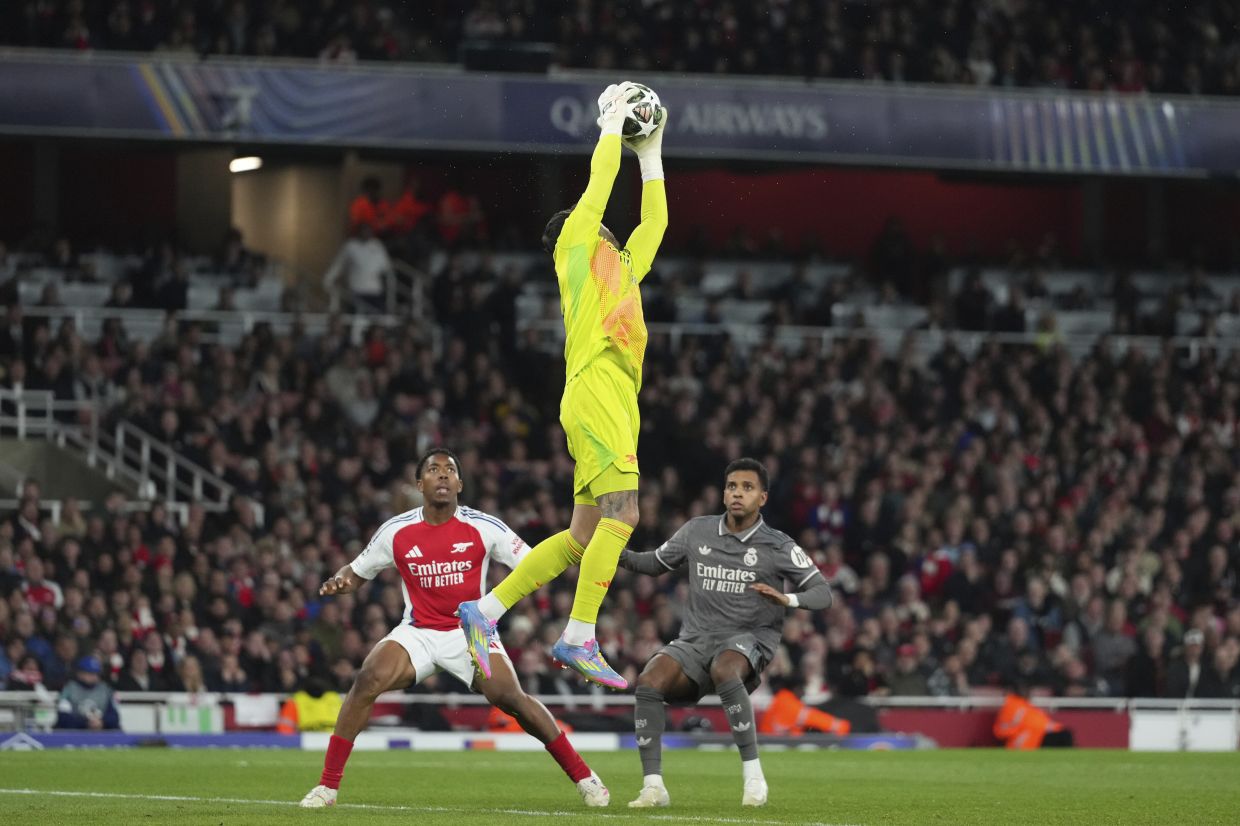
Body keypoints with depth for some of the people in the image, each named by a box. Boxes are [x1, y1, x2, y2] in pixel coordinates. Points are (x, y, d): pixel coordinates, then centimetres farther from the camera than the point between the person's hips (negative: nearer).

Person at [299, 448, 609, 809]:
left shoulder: (484, 528, -7)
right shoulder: (395, 532, -3)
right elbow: (356, 573, 10)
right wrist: (338, 582, -13)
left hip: (471, 631, -1)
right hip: (417, 633, 1)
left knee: (511, 698, -22)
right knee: (367, 681, -25)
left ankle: (583, 776, -4)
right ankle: (328, 785, -17)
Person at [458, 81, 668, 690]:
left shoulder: (624, 267, 30)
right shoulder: (575, 246, 10)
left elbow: (654, 223, 40)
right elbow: (600, 181, 10)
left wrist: (652, 156, 39)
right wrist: (613, 122, 21)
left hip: (619, 404, 8)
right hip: (595, 390, -8)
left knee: (584, 536, 3)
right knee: (621, 514, -19)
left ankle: (486, 611, 5)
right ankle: (579, 639, -22)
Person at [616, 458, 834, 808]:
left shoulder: (778, 547, -1)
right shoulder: (697, 531, 9)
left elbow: (823, 593, -2)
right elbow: (657, 562, 20)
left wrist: (788, 599, -24)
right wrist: (620, 555, 0)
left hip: (748, 639, -4)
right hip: (695, 639, 4)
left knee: (724, 671, -39)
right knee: (649, 681, -25)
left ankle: (753, 774, -31)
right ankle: (653, 786, -22)